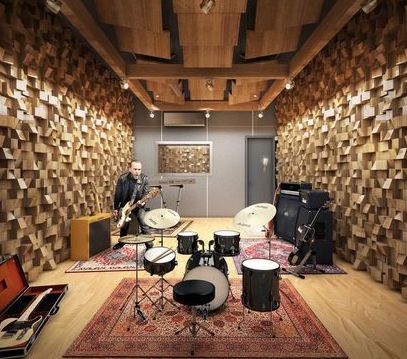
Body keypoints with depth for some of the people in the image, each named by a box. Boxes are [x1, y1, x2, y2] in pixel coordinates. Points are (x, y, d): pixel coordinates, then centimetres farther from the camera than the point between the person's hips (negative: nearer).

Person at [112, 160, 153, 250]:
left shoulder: (144, 179, -17)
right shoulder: (122, 179, -17)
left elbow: (146, 193, -13)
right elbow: (117, 194, -8)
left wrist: (142, 201, -34)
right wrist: (116, 209, -4)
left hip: (139, 205, -1)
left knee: (144, 225, -14)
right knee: (124, 225, 17)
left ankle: (149, 246, -3)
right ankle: (121, 242, 43)